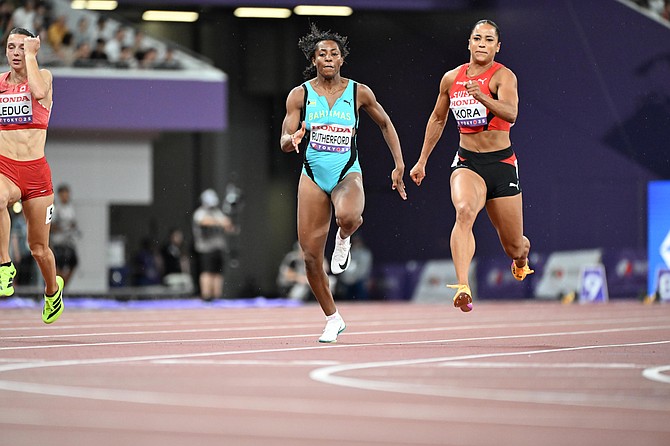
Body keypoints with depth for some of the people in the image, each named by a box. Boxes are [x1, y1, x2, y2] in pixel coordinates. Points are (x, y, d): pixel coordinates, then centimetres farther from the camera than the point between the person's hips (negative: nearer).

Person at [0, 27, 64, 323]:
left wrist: (31, 55, -11)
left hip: (36, 170, 0)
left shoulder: (43, 76, 3)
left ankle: (52, 288, 39)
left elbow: (39, 92, -22)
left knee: (39, 248, 8)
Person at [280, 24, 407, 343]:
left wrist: (399, 165, 8)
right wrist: (294, 139, -26)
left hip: (347, 174, -1)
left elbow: (385, 124, 14)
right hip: (313, 176, 1)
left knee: (347, 216, -38)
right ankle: (333, 320, 17)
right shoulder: (300, 94, -1)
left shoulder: (359, 92, -1)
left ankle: (344, 238, 0)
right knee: (310, 255, -2)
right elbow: (284, 143, -1)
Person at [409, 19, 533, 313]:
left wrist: (482, 97, -46)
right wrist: (422, 161, 22)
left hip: (501, 163, -2)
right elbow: (438, 119, 19)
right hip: (467, 162, 2)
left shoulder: (503, 76, -10)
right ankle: (463, 288, -42)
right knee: (464, 211, -32)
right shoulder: (451, 79, 3)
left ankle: (522, 253, 49)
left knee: (513, 247, 9)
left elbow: (510, 113, -29)